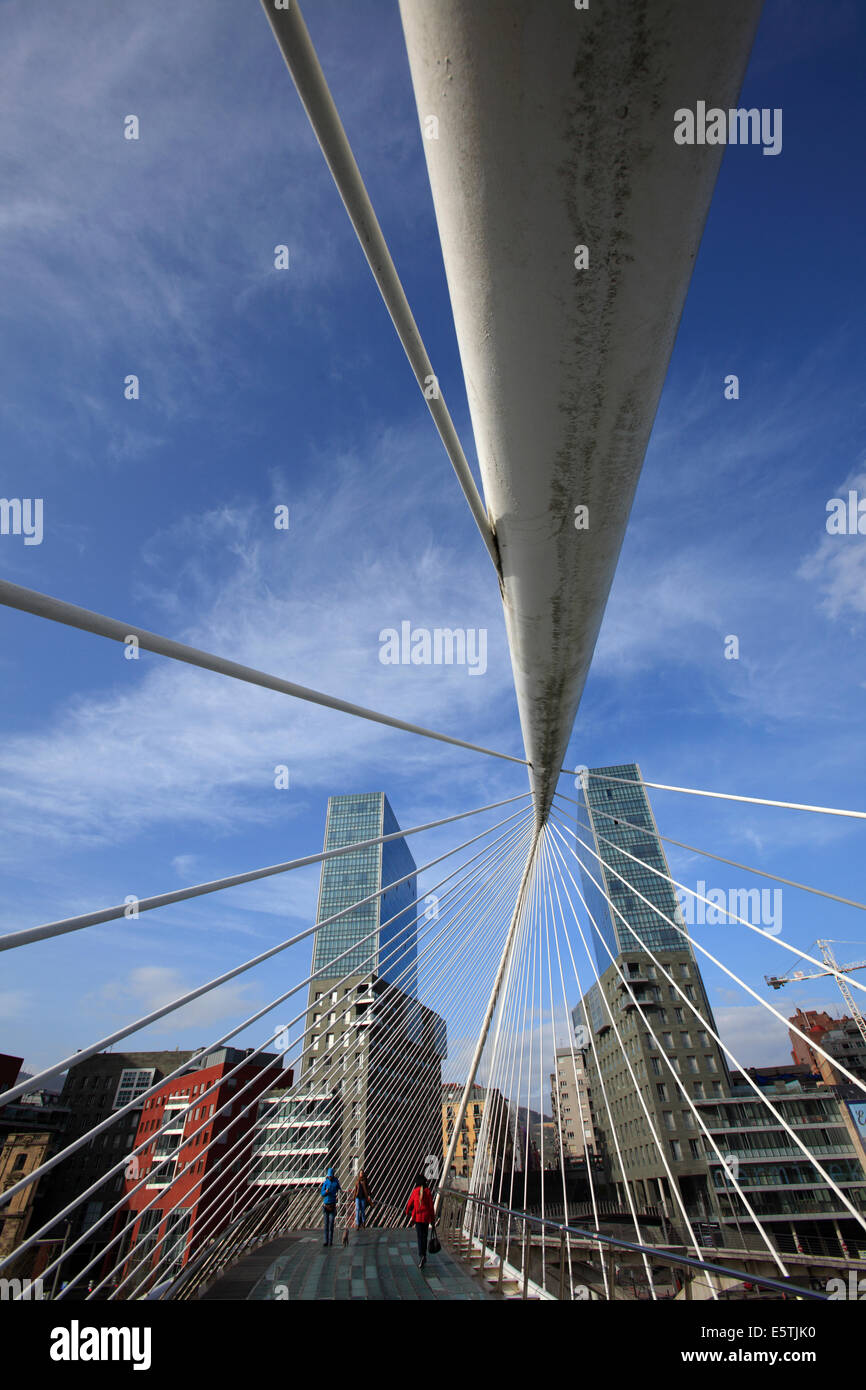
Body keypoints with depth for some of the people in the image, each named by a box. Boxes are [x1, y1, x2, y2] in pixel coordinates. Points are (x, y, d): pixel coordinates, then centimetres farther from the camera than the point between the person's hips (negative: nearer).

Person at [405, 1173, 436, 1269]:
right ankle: (424, 1255, 27)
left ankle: (421, 1256, -21)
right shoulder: (428, 1191, -5)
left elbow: (410, 1203, 5)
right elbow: (431, 1205, -4)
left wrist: (407, 1212, 26)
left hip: (417, 1216, -1)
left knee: (419, 1236, -2)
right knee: (424, 1235, 18)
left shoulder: (415, 1191, -5)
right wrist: (432, 1218, 5)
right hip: (426, 1215, 1)